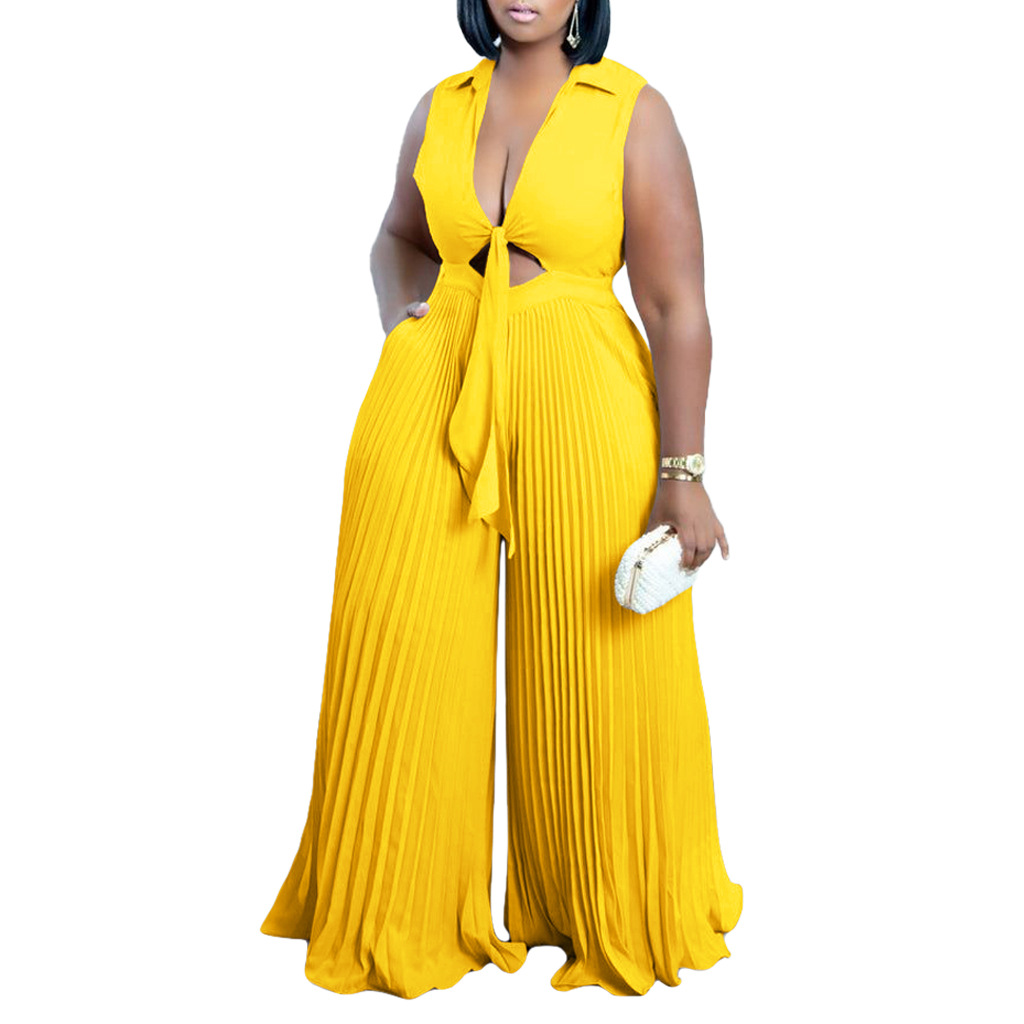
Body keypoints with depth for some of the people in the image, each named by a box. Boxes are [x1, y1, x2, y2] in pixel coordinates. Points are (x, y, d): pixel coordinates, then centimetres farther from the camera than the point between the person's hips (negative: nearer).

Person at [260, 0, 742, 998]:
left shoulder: (632, 111, -2)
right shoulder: (438, 109, 10)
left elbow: (677, 306, -7)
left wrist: (683, 474, -13)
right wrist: (401, 323, 7)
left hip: (577, 402, -3)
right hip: (429, 397, 4)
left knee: (594, 658, 5)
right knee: (405, 644, 5)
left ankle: (609, 911, 29)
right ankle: (402, 910, 26)